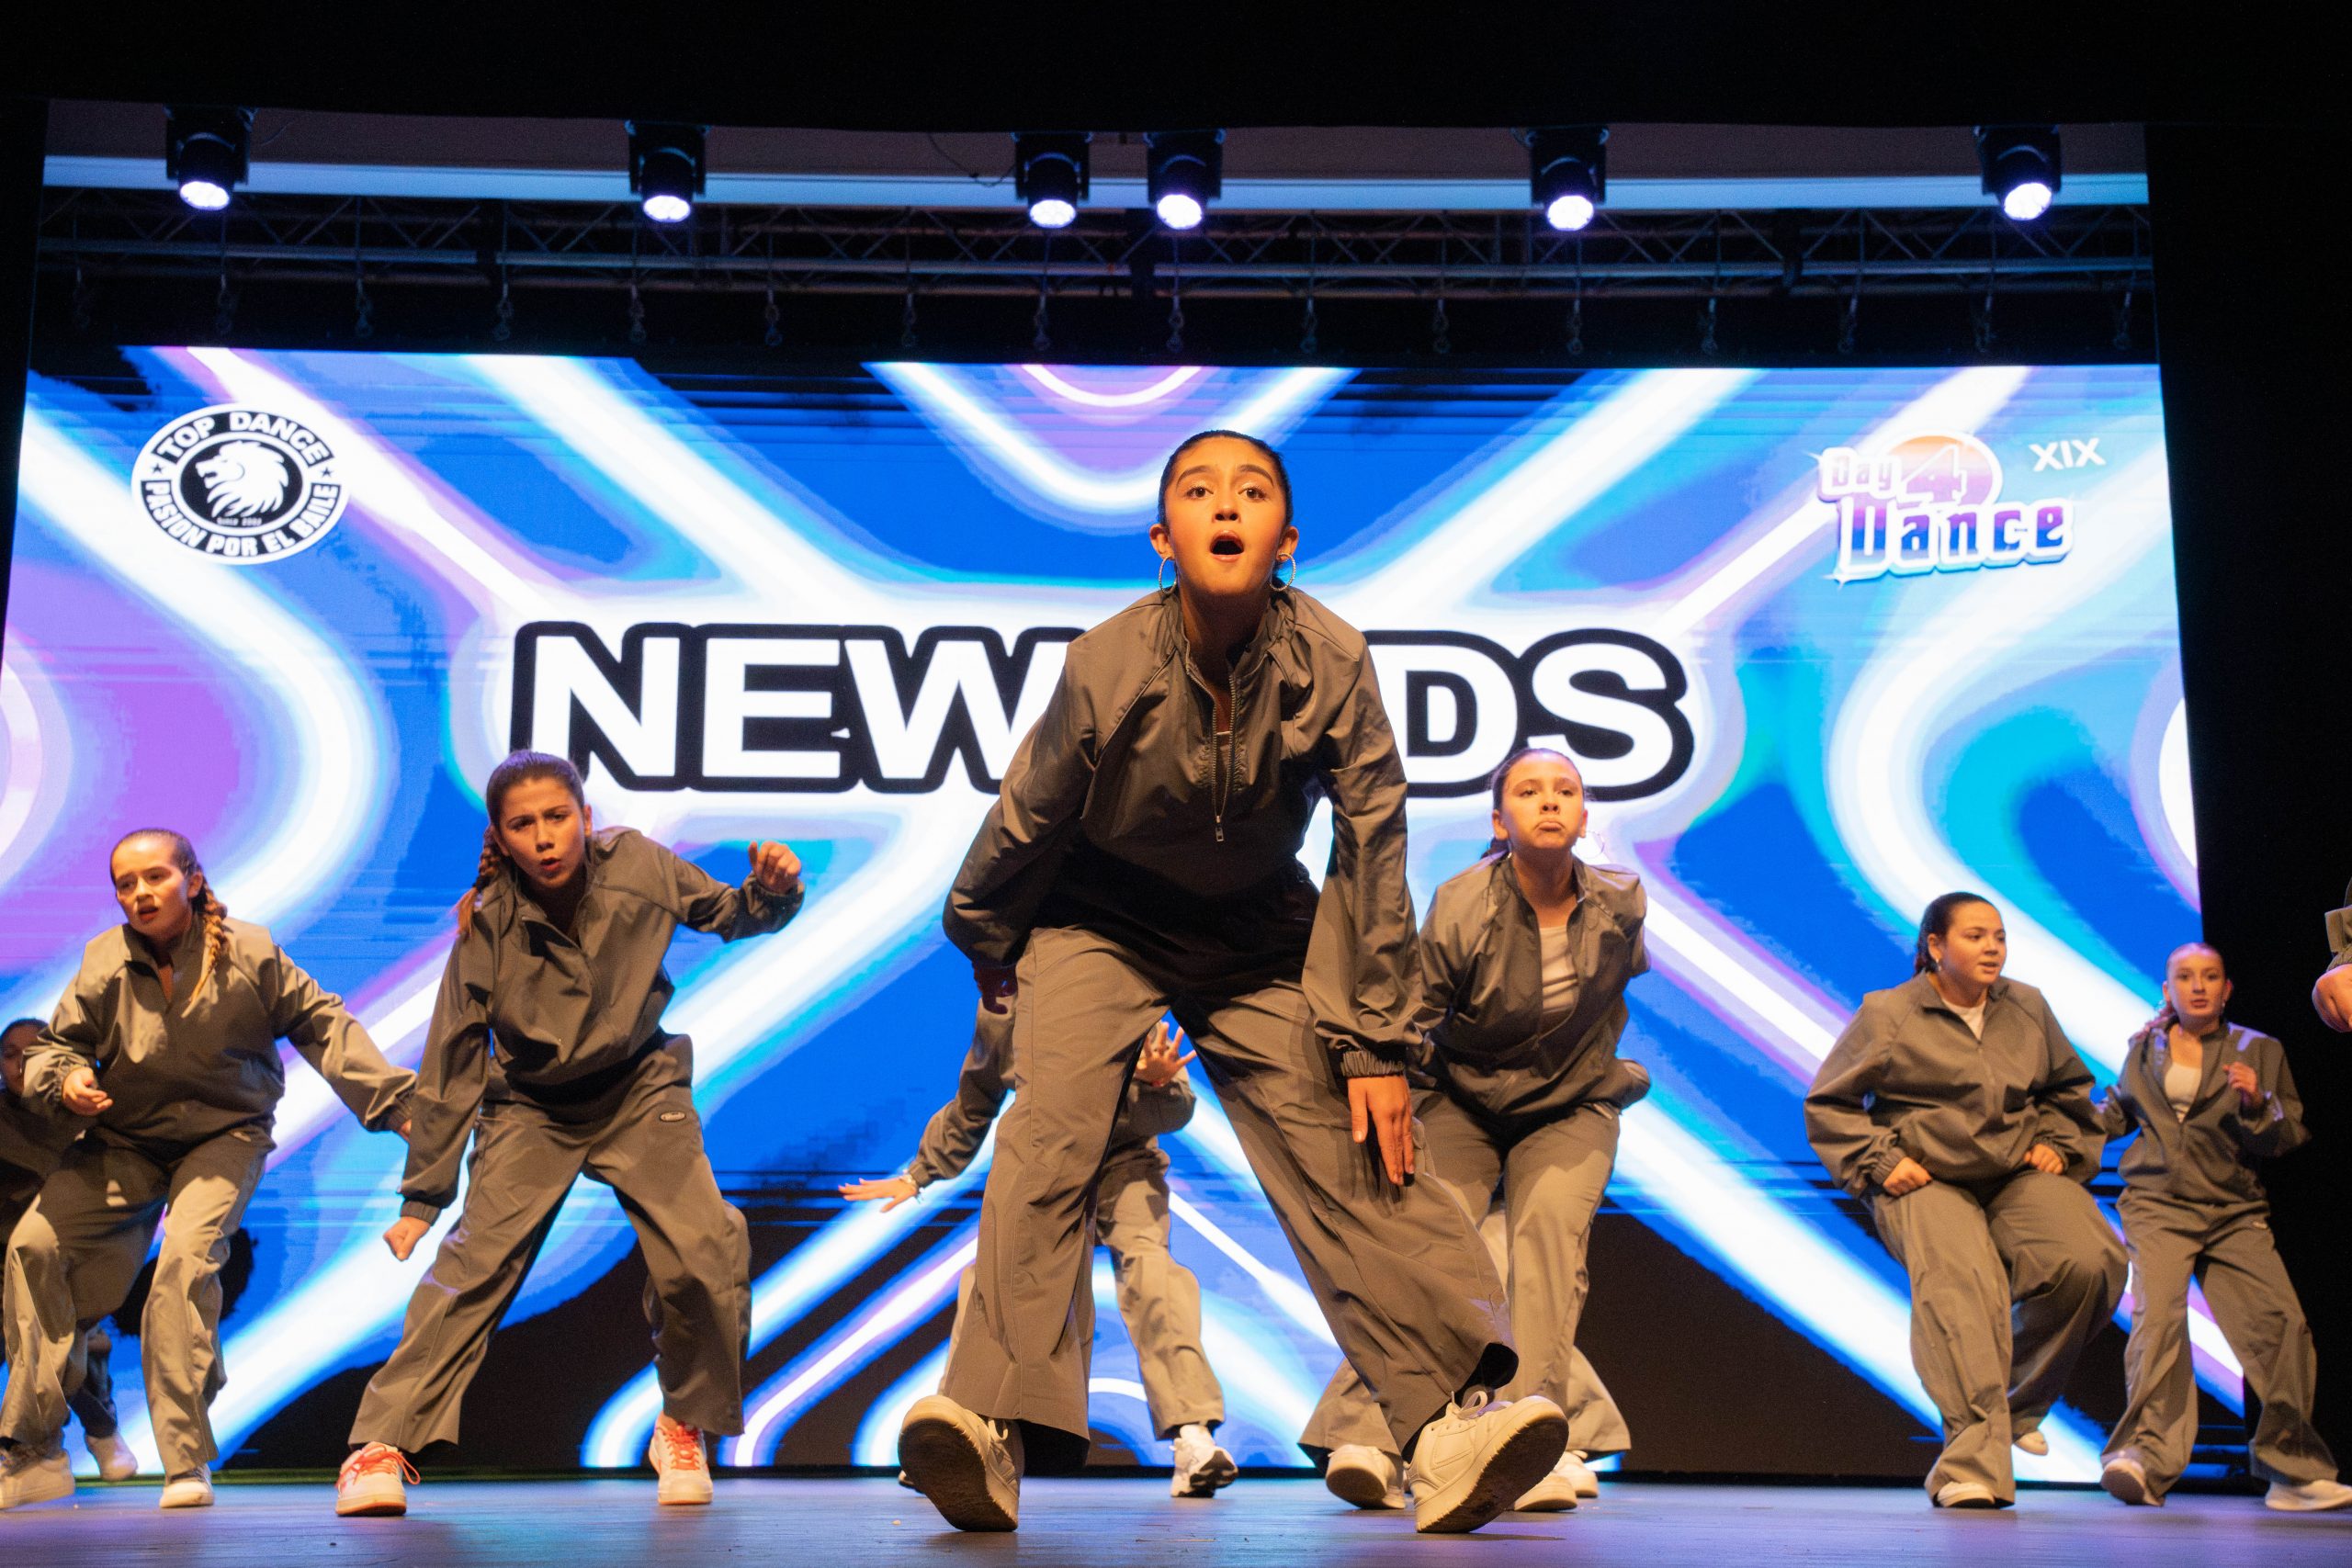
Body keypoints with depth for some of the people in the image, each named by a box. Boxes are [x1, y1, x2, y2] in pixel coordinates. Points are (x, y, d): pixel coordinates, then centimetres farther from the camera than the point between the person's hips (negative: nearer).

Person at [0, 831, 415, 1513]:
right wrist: (64, 1080, -23)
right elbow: (56, 1043, 2)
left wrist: (393, 1099, -7)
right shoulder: (103, 964, -10)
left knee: (186, 1258, -25)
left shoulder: (249, 954, -14)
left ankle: (186, 1462, -15)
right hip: (121, 1140, 4)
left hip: (223, 1135, -3)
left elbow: (320, 1023, -5)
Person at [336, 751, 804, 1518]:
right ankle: (381, 1445, -8)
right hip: (531, 1105, -1)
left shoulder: (637, 864, -15)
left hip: (639, 1089, 1)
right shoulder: (489, 923, -20)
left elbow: (726, 915, 2)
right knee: (476, 1260, -17)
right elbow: (452, 1067, -13)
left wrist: (773, 891, -22)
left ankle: (684, 1427, 9)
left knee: (705, 1260, -14)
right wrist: (421, 1196, -11)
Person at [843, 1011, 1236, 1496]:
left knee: (1145, 1263, -29)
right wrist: (919, 1174, 17)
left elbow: (1177, 1109, -22)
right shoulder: (1000, 1014, -13)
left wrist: (1154, 1083, -46)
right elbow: (972, 1105, 7)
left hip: (1123, 1163, -3)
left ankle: (1194, 1439, -36)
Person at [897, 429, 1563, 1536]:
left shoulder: (1331, 663, -21)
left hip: (1257, 932, 1)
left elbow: (1371, 845, -13)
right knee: (1051, 1128, -22)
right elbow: (1025, 823, -5)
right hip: (1101, 921, -1)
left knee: (1340, 1149, -12)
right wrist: (986, 942, 11)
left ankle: (1449, 1416, -17)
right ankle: (992, 1424, -26)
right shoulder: (1106, 666, -23)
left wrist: (1376, 1041, -12)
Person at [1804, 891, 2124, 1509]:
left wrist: (2057, 1144, 11)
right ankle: (1974, 1462, -32)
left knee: (2090, 1263, -22)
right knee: (1959, 1287, -29)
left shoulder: (2027, 1008, 13)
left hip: (2020, 1175, 4)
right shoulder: (1887, 1015, 0)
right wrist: (1880, 1162, -7)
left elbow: (2070, 1087, 28)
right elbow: (1828, 1104, 4)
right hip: (1929, 1181, -4)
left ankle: (2019, 1403, 1)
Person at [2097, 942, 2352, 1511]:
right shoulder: (2144, 1048, 16)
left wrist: (2257, 1105, -9)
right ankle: (2147, 1456, -28)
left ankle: (2293, 1469, 0)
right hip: (2158, 1204, 0)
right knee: (2158, 1314, -23)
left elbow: (2291, 1139, 11)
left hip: (2235, 1212, 1)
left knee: (2282, 1322, -14)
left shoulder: (2259, 1051, 12)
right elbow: (2117, 1112, 32)